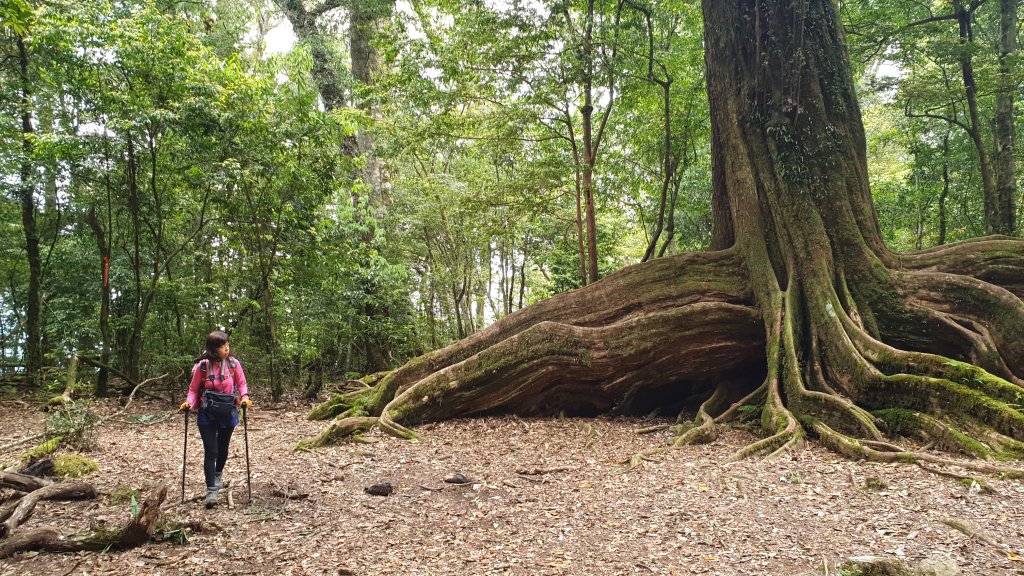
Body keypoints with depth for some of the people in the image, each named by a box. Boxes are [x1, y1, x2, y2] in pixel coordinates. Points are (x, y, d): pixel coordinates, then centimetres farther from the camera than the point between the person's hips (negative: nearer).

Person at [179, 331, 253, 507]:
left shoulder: (233, 363, -10)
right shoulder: (202, 366, -15)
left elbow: (241, 383, 3)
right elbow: (194, 389, -3)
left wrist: (244, 397, -15)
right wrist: (189, 402, -21)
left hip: (228, 413, 2)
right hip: (207, 415, -2)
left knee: (223, 448, 20)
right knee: (210, 451, -8)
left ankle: (218, 476, 47)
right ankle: (211, 490, -5)